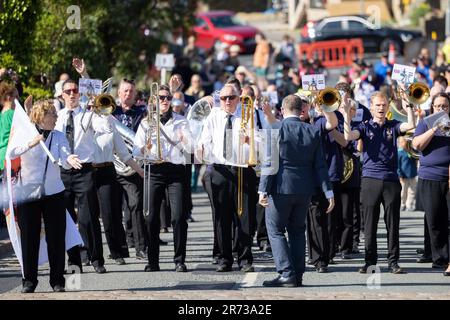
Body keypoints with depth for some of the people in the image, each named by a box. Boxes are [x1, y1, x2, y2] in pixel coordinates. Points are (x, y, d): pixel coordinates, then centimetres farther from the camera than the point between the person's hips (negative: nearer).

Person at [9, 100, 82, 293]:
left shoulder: (59, 137, 4)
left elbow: (65, 158, -13)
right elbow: (11, 154, -18)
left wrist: (70, 160, -36)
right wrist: (31, 144, -33)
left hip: (54, 193, 2)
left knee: (56, 238, 1)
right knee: (29, 238, 2)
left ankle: (57, 280, 10)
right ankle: (29, 280, 11)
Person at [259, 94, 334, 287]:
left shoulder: (276, 129, -10)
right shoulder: (312, 132, 3)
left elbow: (270, 162, -14)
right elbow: (320, 165, 3)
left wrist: (263, 189, -13)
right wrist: (328, 193, 4)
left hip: (281, 187, -5)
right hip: (304, 190, 5)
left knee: (275, 231, 3)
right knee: (297, 231, 16)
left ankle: (287, 273, -7)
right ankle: (298, 275, 14)